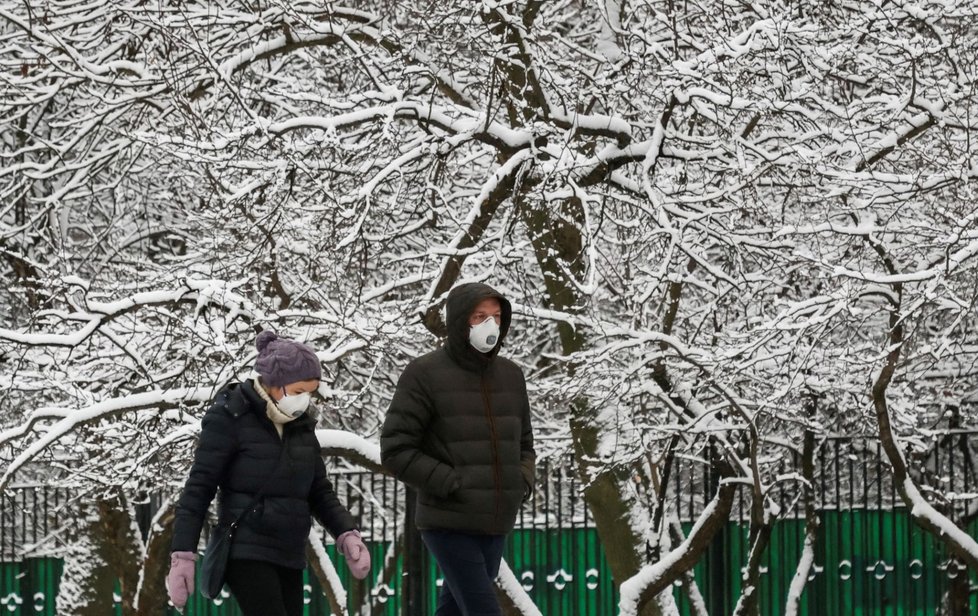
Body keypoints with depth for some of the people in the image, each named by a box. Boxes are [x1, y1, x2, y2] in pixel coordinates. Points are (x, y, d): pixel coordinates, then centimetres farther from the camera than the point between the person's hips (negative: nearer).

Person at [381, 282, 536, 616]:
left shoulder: (510, 375, 9)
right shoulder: (425, 374, -9)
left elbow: (523, 442, 22)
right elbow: (396, 451, -11)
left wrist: (522, 484, 1)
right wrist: (454, 485, -16)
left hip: (495, 524, 6)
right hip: (448, 523, -6)